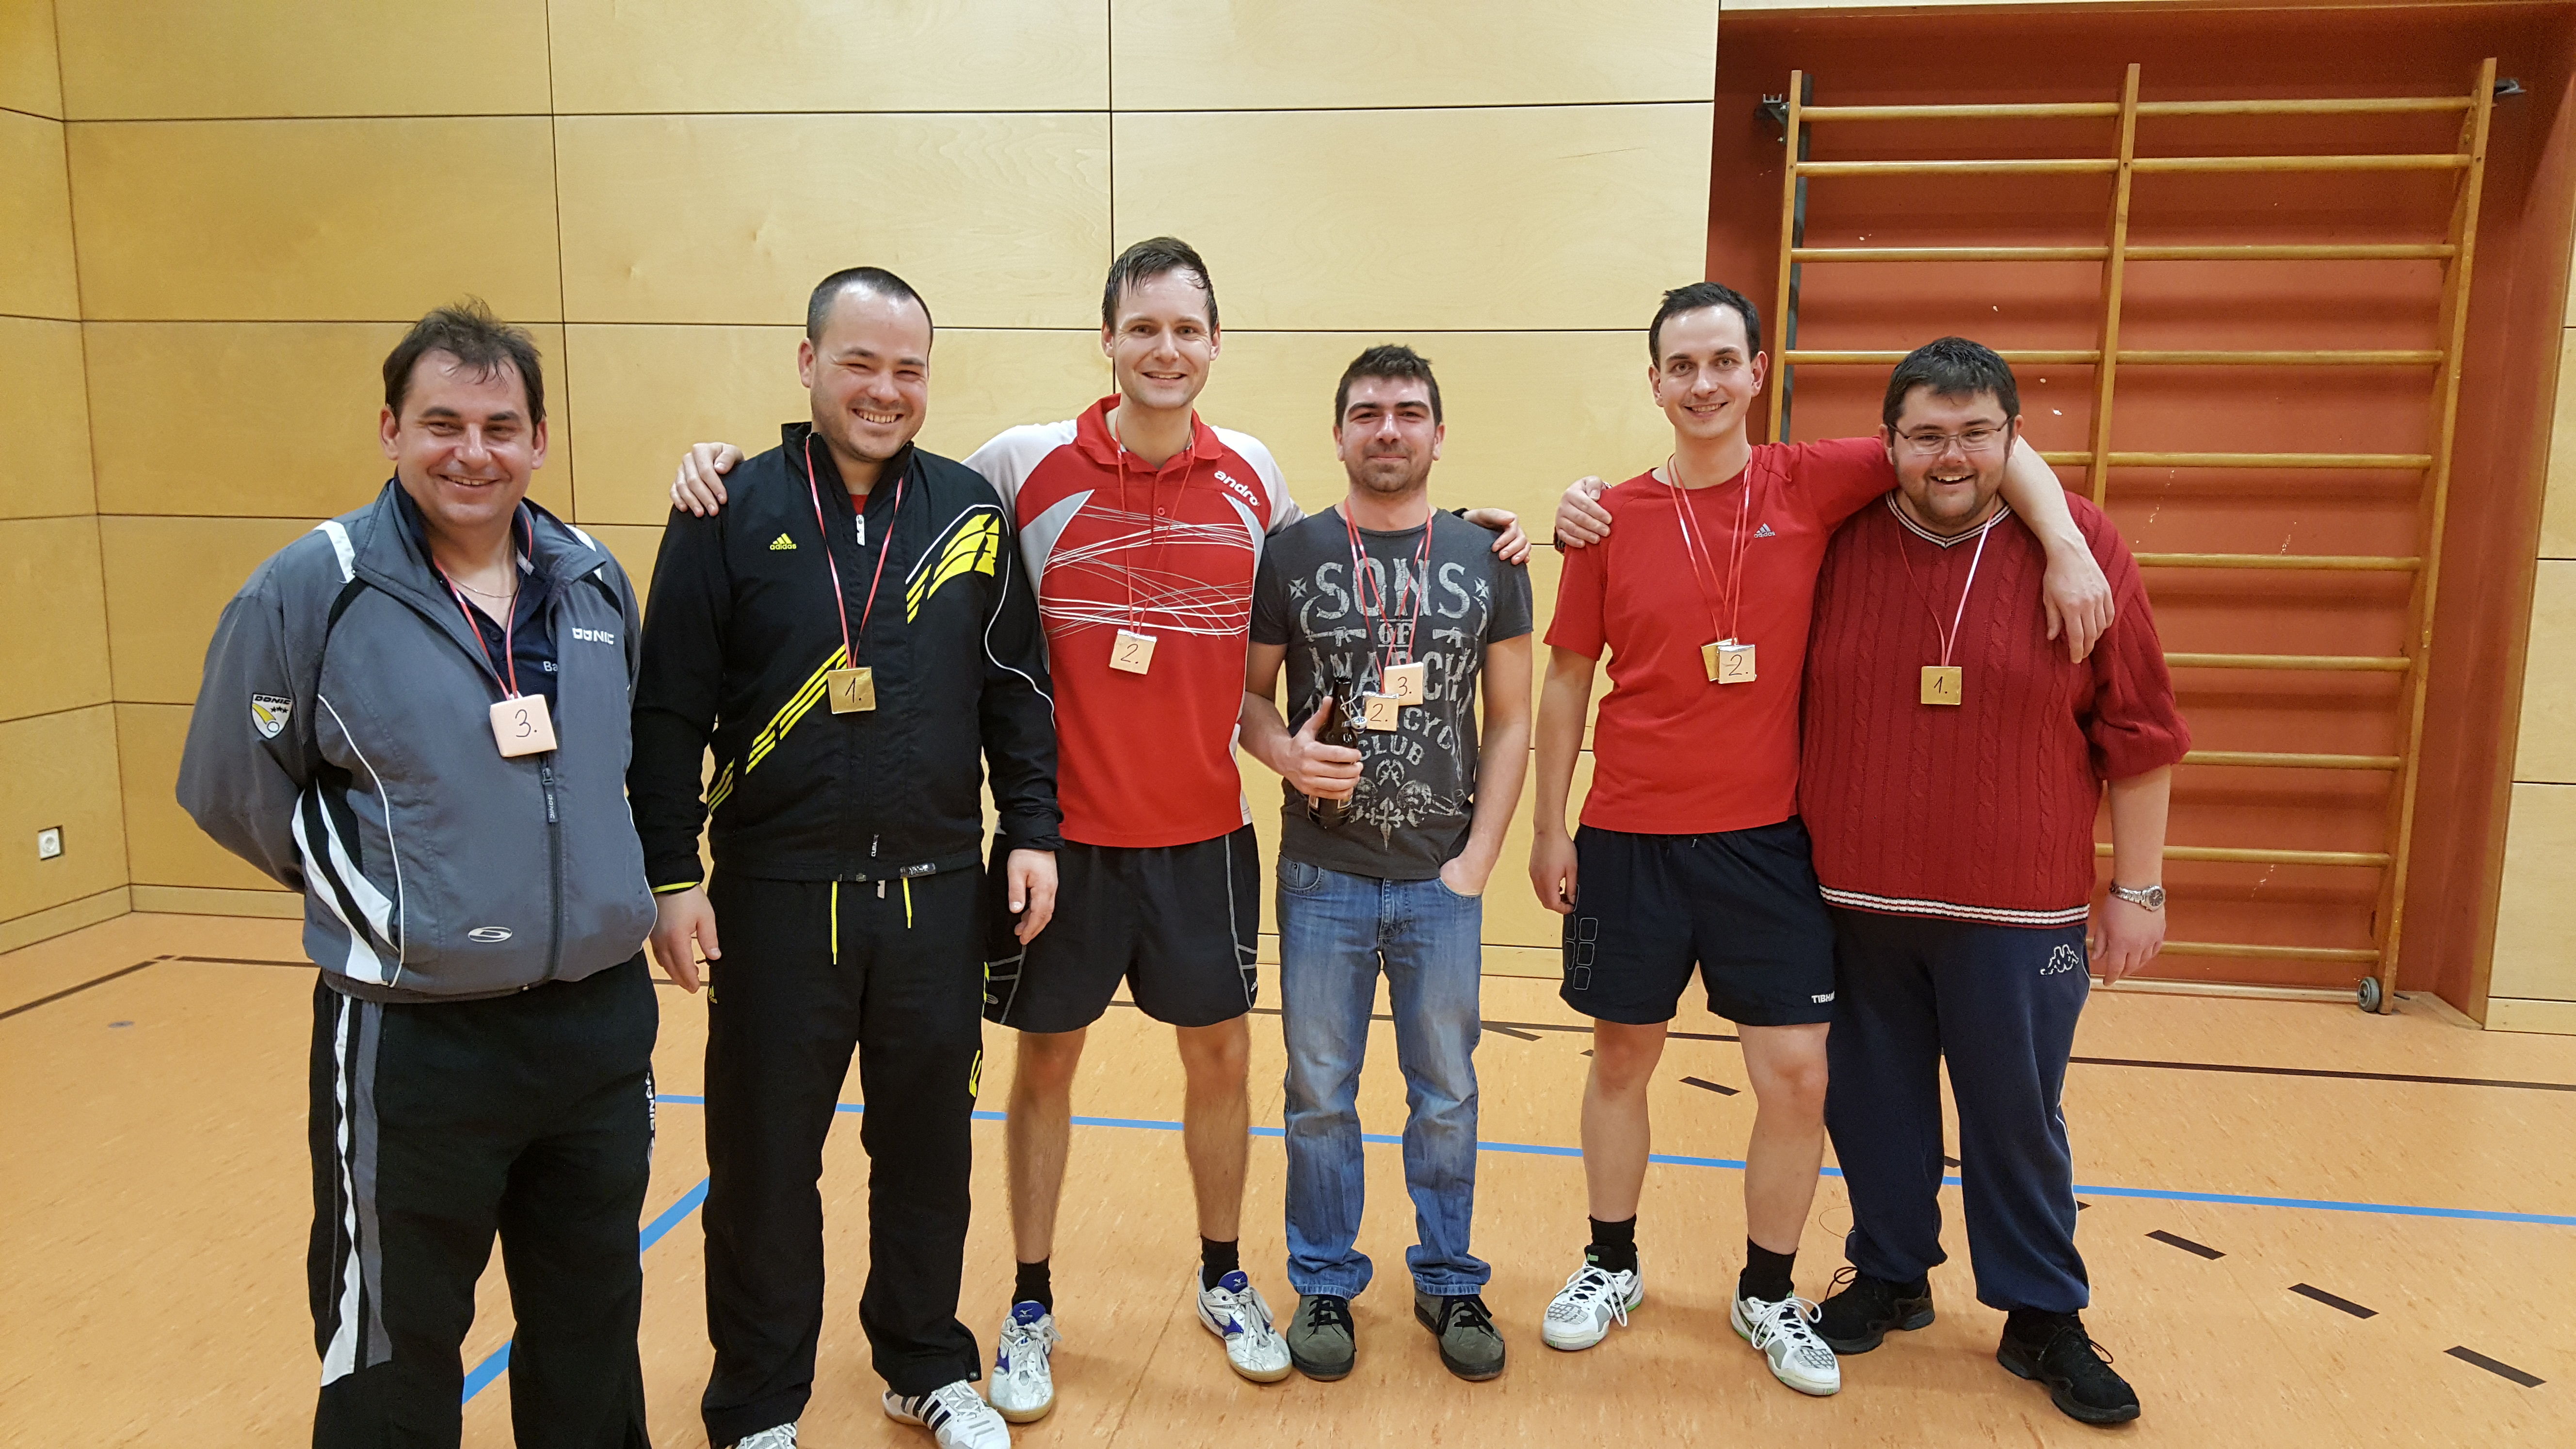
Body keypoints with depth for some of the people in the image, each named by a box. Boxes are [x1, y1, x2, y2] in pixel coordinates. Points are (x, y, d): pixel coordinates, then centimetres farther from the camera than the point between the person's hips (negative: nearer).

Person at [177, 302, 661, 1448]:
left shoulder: (596, 582, 4)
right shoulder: (310, 591, -10)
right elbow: (234, 794, -1)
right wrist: (374, 898, 3)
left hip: (603, 1021, 4)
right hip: (412, 1043, -4)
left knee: (593, 1333, 19)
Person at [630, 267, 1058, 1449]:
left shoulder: (971, 512, 3)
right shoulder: (730, 511, -4)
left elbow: (1015, 690, 7)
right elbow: (669, 710, -3)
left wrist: (1030, 833, 2)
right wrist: (670, 874, -7)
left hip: (938, 893, 2)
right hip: (776, 896, -2)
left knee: (928, 1144, 14)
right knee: (763, 1160, 9)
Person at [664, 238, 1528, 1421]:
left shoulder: (1253, 476, 0)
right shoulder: (1027, 466, -9)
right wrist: (732, 463, -12)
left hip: (1203, 833, 2)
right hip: (1065, 832, -2)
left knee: (1220, 1056, 14)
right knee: (1045, 1063, 11)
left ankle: (1223, 1279, 37)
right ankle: (1031, 1307, 31)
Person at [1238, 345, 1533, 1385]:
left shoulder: (1487, 560, 2)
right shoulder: (1292, 554, 0)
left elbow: (1512, 721, 4)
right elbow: (1245, 694, 4)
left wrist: (1479, 855, -3)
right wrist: (1284, 753, -17)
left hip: (1442, 879, 1)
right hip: (1322, 875, 0)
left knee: (1446, 1095, 12)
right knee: (1320, 1094, 10)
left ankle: (1448, 1281, 30)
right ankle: (1325, 1284, 28)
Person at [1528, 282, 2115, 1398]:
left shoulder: (1808, 486, -3)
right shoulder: (1612, 519, -2)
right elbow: (1566, 683, 3)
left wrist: (2067, 547, -11)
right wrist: (1549, 828, 3)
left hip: (1765, 841, 0)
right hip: (1628, 841, 0)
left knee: (1798, 1076, 2)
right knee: (1621, 1057, 12)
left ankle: (1768, 1294, 25)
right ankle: (1611, 1267, 34)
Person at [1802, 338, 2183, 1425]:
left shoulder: (2081, 544, -6)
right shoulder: (1839, 545, -1)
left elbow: (2139, 734, -2)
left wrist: (2138, 889, -1)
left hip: (2020, 916, -2)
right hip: (1857, 906, 2)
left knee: (2018, 1121, 10)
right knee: (1875, 1110, 14)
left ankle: (2046, 1319, 29)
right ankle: (1889, 1278, 35)